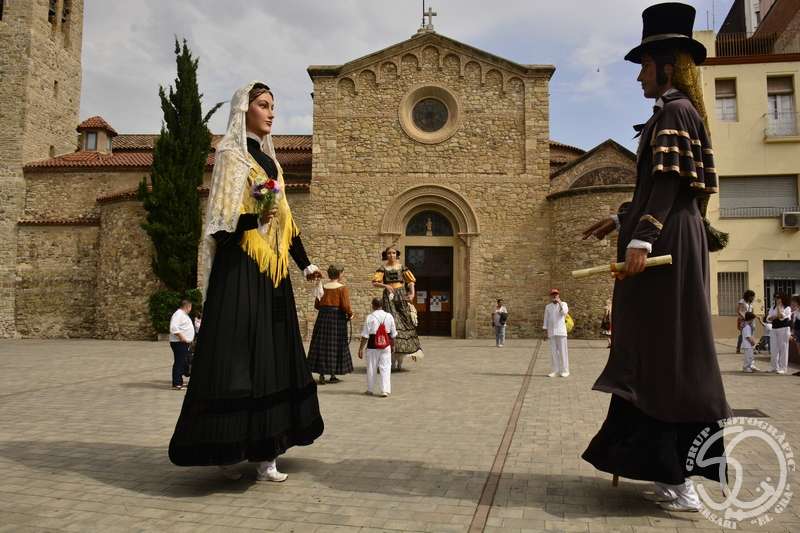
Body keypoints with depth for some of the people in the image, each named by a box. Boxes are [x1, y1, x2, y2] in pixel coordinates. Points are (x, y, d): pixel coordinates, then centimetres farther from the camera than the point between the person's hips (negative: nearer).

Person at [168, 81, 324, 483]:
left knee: (271, 353, 5)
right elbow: (221, 219, -11)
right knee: (238, 352, -8)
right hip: (240, 268, -8)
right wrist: (253, 218, -29)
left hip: (271, 269, 8)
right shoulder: (231, 154, -2)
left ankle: (262, 449, 12)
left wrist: (305, 264, 19)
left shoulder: (269, 160, 20)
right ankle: (228, 449, 2)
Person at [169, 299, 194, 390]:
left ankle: (179, 382, 20)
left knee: (182, 363, 14)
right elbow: (174, 327, -26)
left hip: (184, 342, 11)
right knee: (179, 363, -11)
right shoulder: (178, 314, -14)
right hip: (178, 343, -11)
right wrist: (181, 337, -26)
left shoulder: (184, 315, 21)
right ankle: (176, 384, -11)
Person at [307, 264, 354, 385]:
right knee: (335, 345, 5)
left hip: (323, 316, 4)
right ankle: (333, 375, 11)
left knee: (322, 345, 8)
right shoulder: (342, 288, -8)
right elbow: (345, 306, -14)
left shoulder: (322, 287, 6)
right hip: (337, 318, -4)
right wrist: (350, 314, 4)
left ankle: (322, 374, 4)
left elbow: (316, 305, 8)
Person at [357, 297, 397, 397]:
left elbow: (365, 335, -10)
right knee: (385, 368, 5)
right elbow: (393, 334, 8)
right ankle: (385, 390, -1)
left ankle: (370, 389, 24)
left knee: (371, 368, 11)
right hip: (386, 346, 2)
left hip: (372, 346, -2)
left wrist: (361, 348, -3)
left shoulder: (370, 317, -11)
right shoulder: (389, 316, 0)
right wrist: (393, 345, 22)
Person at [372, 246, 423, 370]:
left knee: (404, 322, -2)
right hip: (389, 298, -1)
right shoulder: (383, 269, 7)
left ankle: (400, 361, 7)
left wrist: (412, 294, -6)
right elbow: (375, 283, -1)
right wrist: (385, 286, -17)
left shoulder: (402, 267, 11)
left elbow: (410, 282, 8)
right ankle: (393, 361, -6)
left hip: (402, 297, 1)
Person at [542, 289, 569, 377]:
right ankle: (555, 371, 10)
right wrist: (544, 332, 8)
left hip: (561, 331, -3)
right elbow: (546, 320, 12)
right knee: (554, 352, 5)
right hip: (551, 332, 3)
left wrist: (559, 302, -12)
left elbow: (564, 312, -19)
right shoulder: (548, 306, 13)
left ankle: (565, 370, 4)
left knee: (563, 351, -2)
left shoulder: (563, 304, 3)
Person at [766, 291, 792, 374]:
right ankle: (774, 367, 11)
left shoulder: (787, 308, -2)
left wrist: (779, 306, -9)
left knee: (783, 348, -3)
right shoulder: (773, 307, 14)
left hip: (783, 329, -5)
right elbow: (768, 318, 6)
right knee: (774, 349, 5)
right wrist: (777, 316, -12)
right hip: (774, 329, 5)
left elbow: (781, 316, -19)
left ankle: (782, 368, 1)